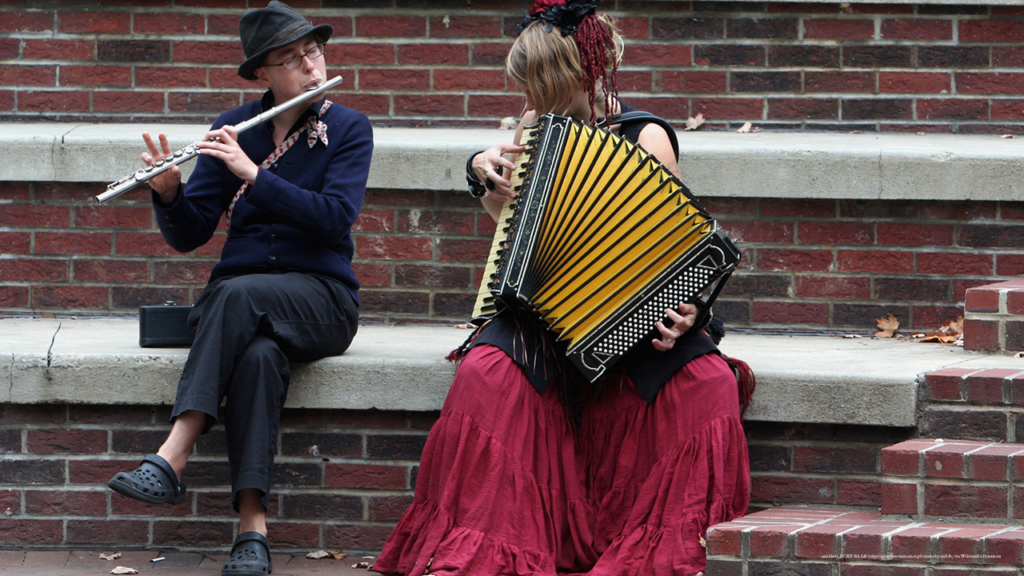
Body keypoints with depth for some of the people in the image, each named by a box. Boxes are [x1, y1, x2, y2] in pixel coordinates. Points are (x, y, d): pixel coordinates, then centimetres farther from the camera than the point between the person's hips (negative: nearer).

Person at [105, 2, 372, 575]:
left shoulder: (349, 129, 1)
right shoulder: (232, 130, 8)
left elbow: (335, 216, -15)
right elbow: (188, 236, 5)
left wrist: (252, 173, -22)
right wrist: (168, 192, -17)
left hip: (319, 298, -2)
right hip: (235, 296, 2)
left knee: (239, 293, -37)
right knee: (259, 355, -36)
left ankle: (172, 460, -41)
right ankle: (254, 529, -42)